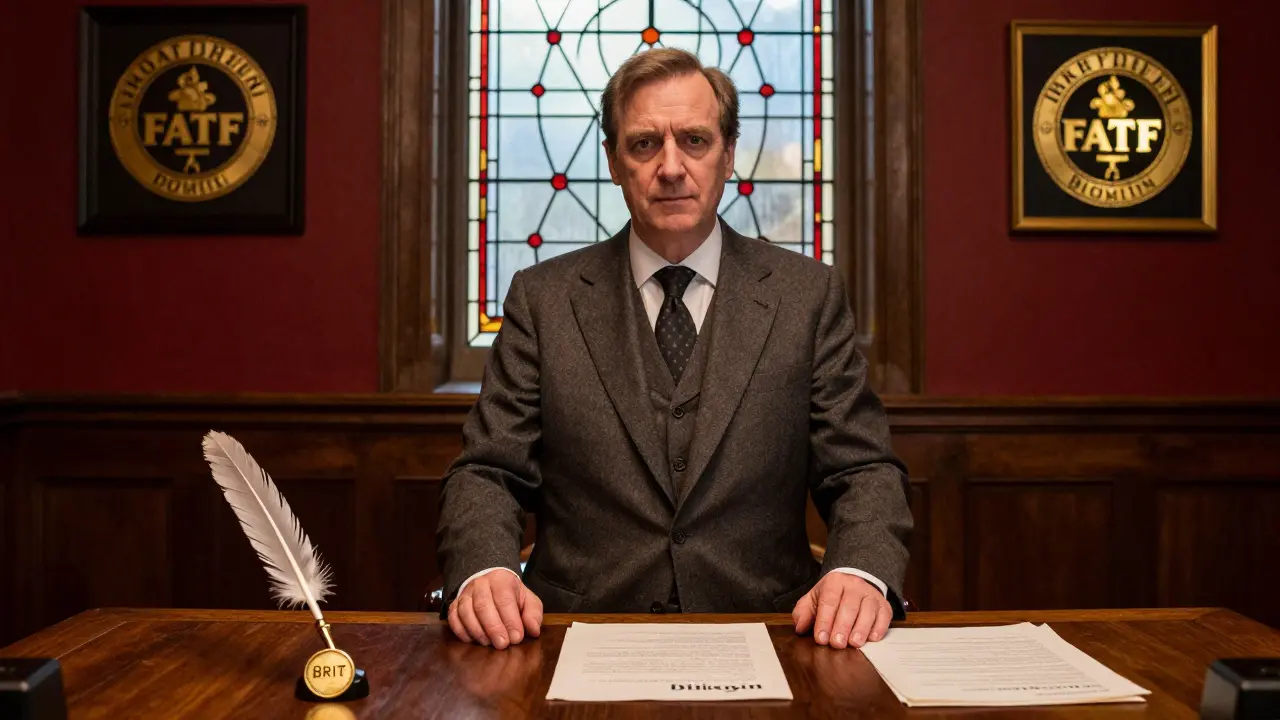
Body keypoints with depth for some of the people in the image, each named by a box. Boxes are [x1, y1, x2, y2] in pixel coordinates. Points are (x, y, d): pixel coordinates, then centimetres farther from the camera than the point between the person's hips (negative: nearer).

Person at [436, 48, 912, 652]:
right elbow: (488, 471, 3)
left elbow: (864, 471, 4)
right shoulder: (543, 299, 6)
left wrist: (863, 573, -18)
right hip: (583, 646, 1)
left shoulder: (808, 296, 6)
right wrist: (482, 572, -19)